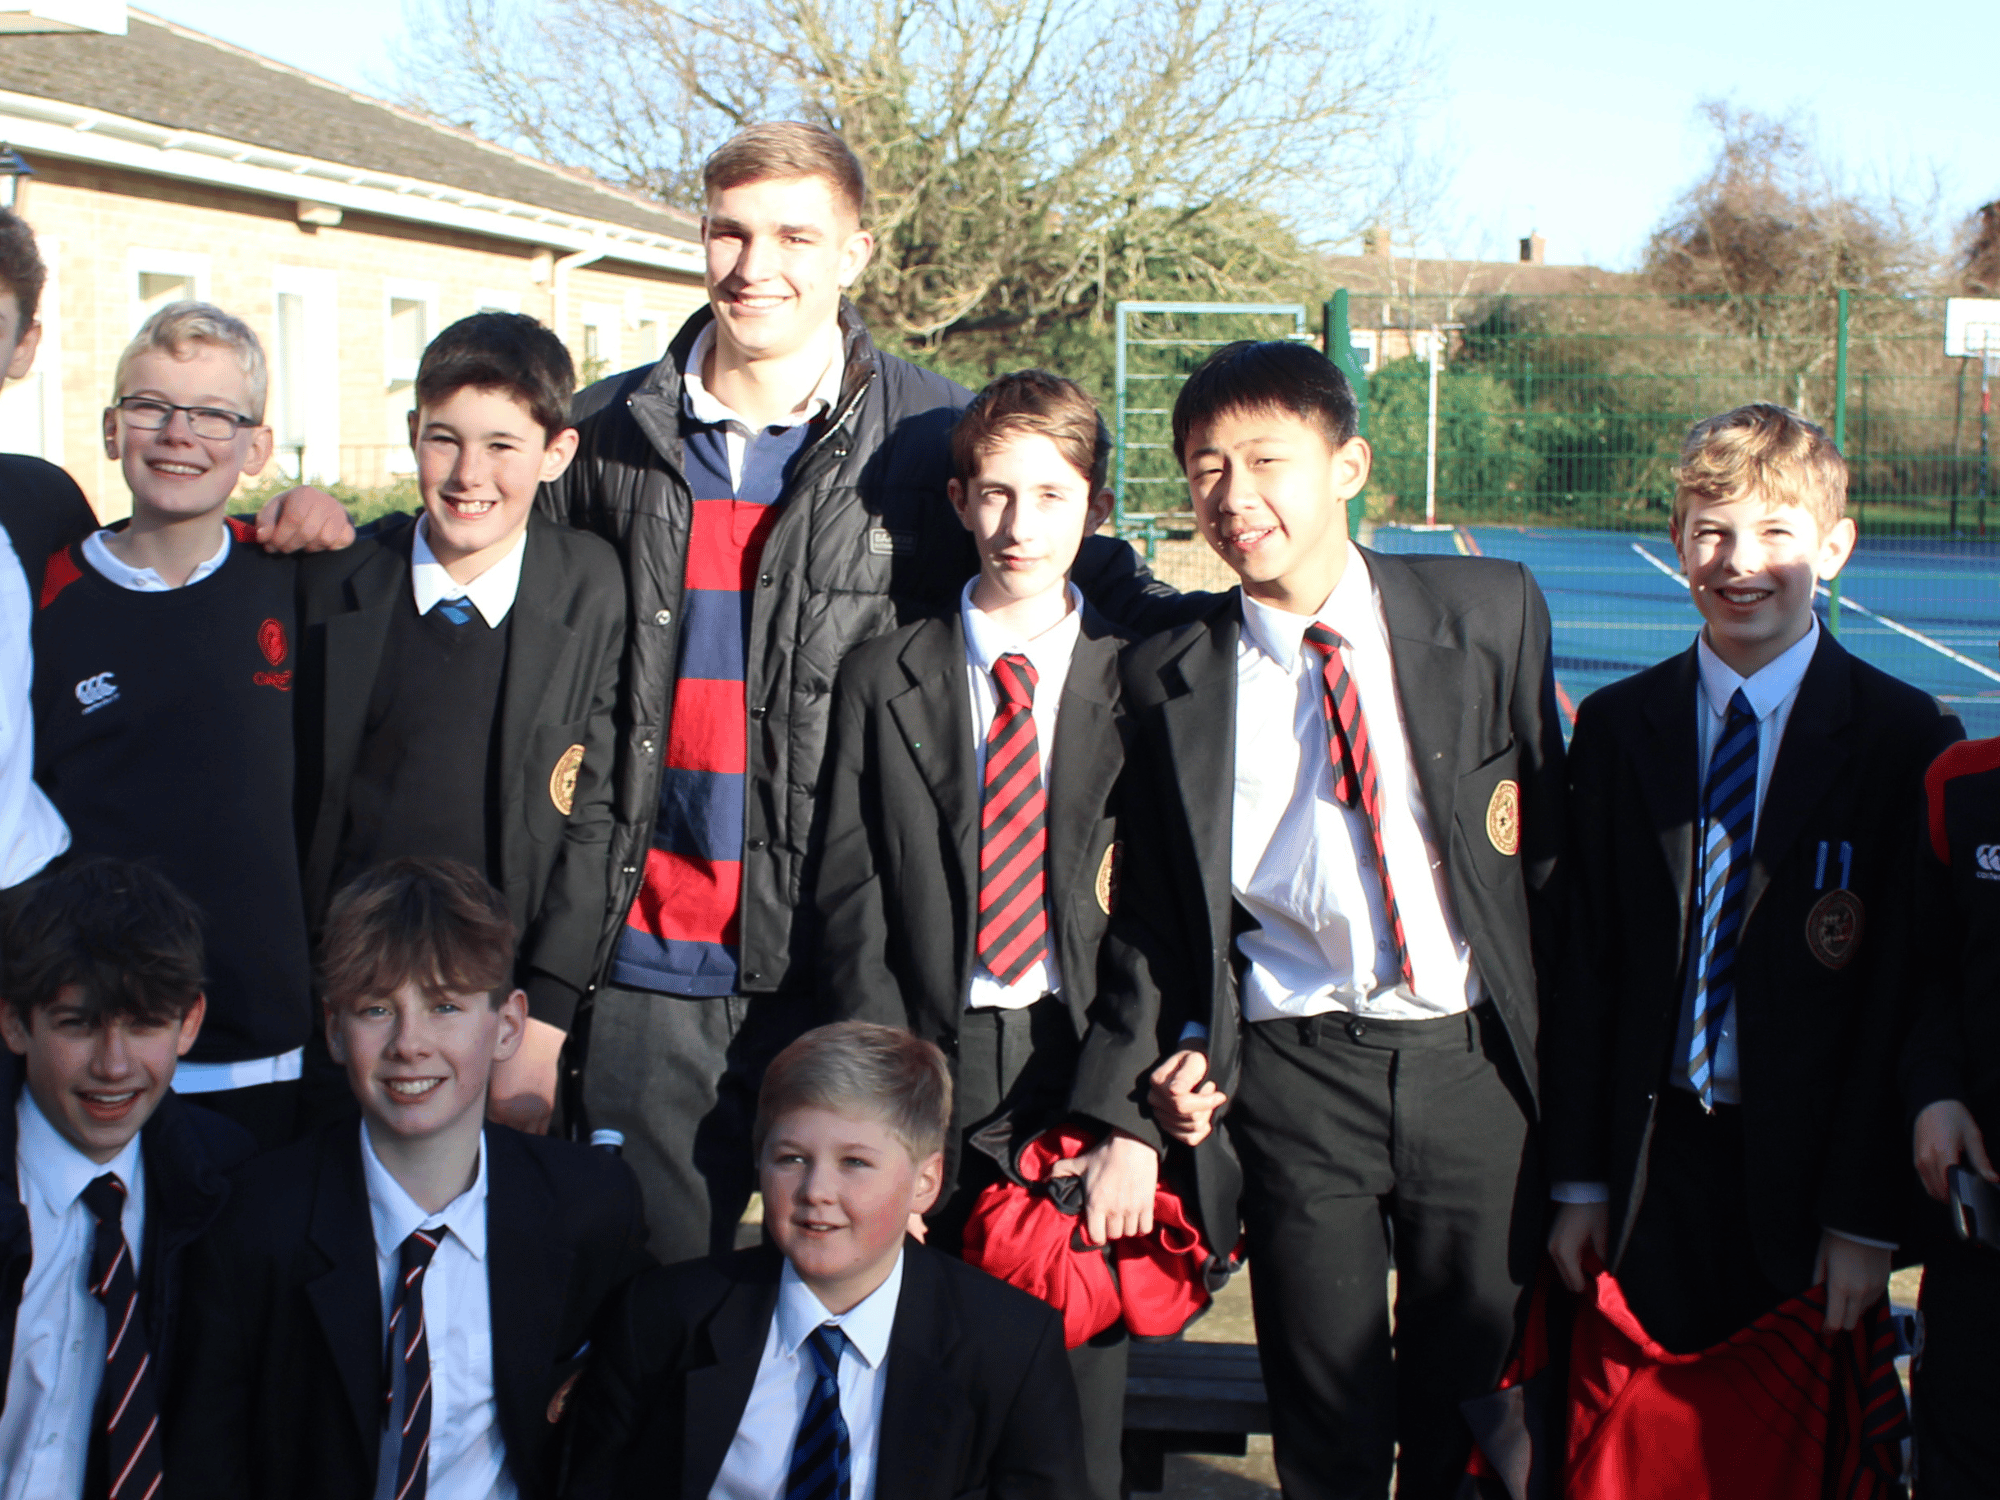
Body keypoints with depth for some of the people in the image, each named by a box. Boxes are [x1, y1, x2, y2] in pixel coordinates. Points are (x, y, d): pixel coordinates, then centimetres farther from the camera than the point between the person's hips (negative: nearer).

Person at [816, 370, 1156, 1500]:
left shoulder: (1137, 682, 4)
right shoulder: (884, 681, 7)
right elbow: (853, 898, 3)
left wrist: (1133, 1119, -9)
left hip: (1084, 1068, 0)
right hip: (930, 1066, 1)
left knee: (1081, 1406, 3)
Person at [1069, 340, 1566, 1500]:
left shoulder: (1493, 611, -1)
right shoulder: (1172, 678, 0)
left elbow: (1557, 832, 5)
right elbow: (1154, 903, 8)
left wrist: (1566, 1037, 4)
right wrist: (1166, 1063, -3)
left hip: (1475, 1058, 1)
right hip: (1294, 1074, 0)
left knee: (1475, 1400, 13)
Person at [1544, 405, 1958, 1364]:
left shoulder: (1907, 740, -5)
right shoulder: (1617, 727, 4)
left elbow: (1909, 993, -6)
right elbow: (1585, 966, 4)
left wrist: (1867, 1218, -8)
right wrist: (1578, 1179, 1)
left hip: (1807, 1172, -2)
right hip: (1651, 1166, 2)